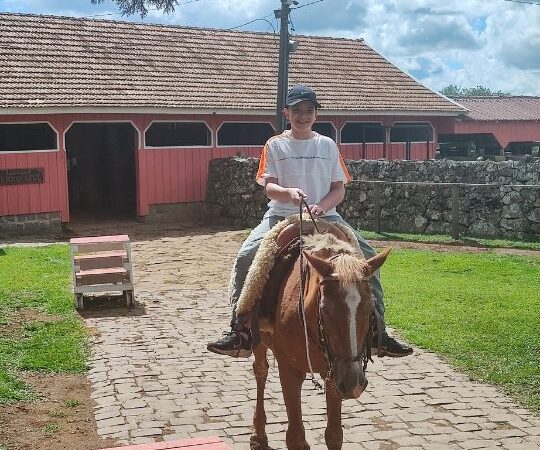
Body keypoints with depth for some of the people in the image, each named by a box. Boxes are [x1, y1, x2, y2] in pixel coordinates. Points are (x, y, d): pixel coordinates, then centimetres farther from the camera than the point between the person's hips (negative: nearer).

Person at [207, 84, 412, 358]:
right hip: (281, 215, -1)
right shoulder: (275, 145, 7)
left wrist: (321, 206, -14)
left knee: (366, 255, -17)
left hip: (325, 217, 1)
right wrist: (289, 193, -24)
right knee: (246, 257, -24)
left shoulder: (328, 145, 11)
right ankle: (241, 331, -17)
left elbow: (339, 189, 7)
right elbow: (268, 187, -2)